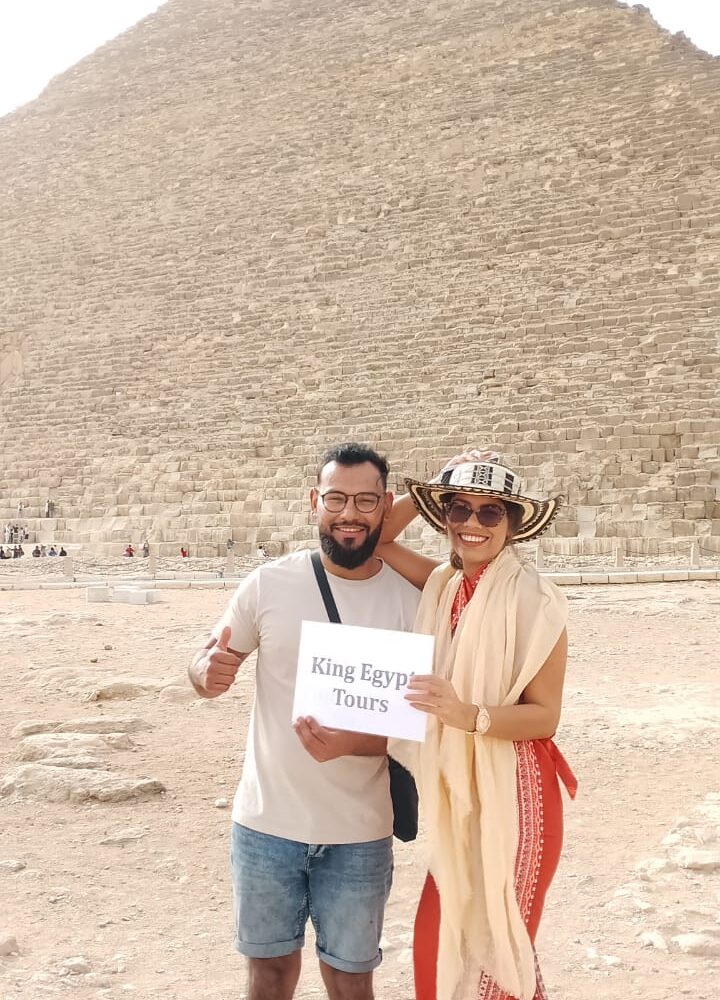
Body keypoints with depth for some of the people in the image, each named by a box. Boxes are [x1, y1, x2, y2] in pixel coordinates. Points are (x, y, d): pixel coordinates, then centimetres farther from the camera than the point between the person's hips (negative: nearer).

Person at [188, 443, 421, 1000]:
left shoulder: (408, 601, -7)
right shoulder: (269, 584, -6)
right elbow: (206, 664, 3)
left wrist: (349, 744, -25)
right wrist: (207, 672, -22)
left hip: (360, 833, -1)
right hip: (266, 822, 1)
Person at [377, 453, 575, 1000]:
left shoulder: (535, 599, -16)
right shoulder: (442, 584, 1)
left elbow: (545, 715, -15)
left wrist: (471, 716, -31)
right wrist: (423, 493, -4)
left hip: (514, 791, -6)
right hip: (453, 790, 6)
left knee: (497, 940, 9)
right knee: (439, 939, 16)